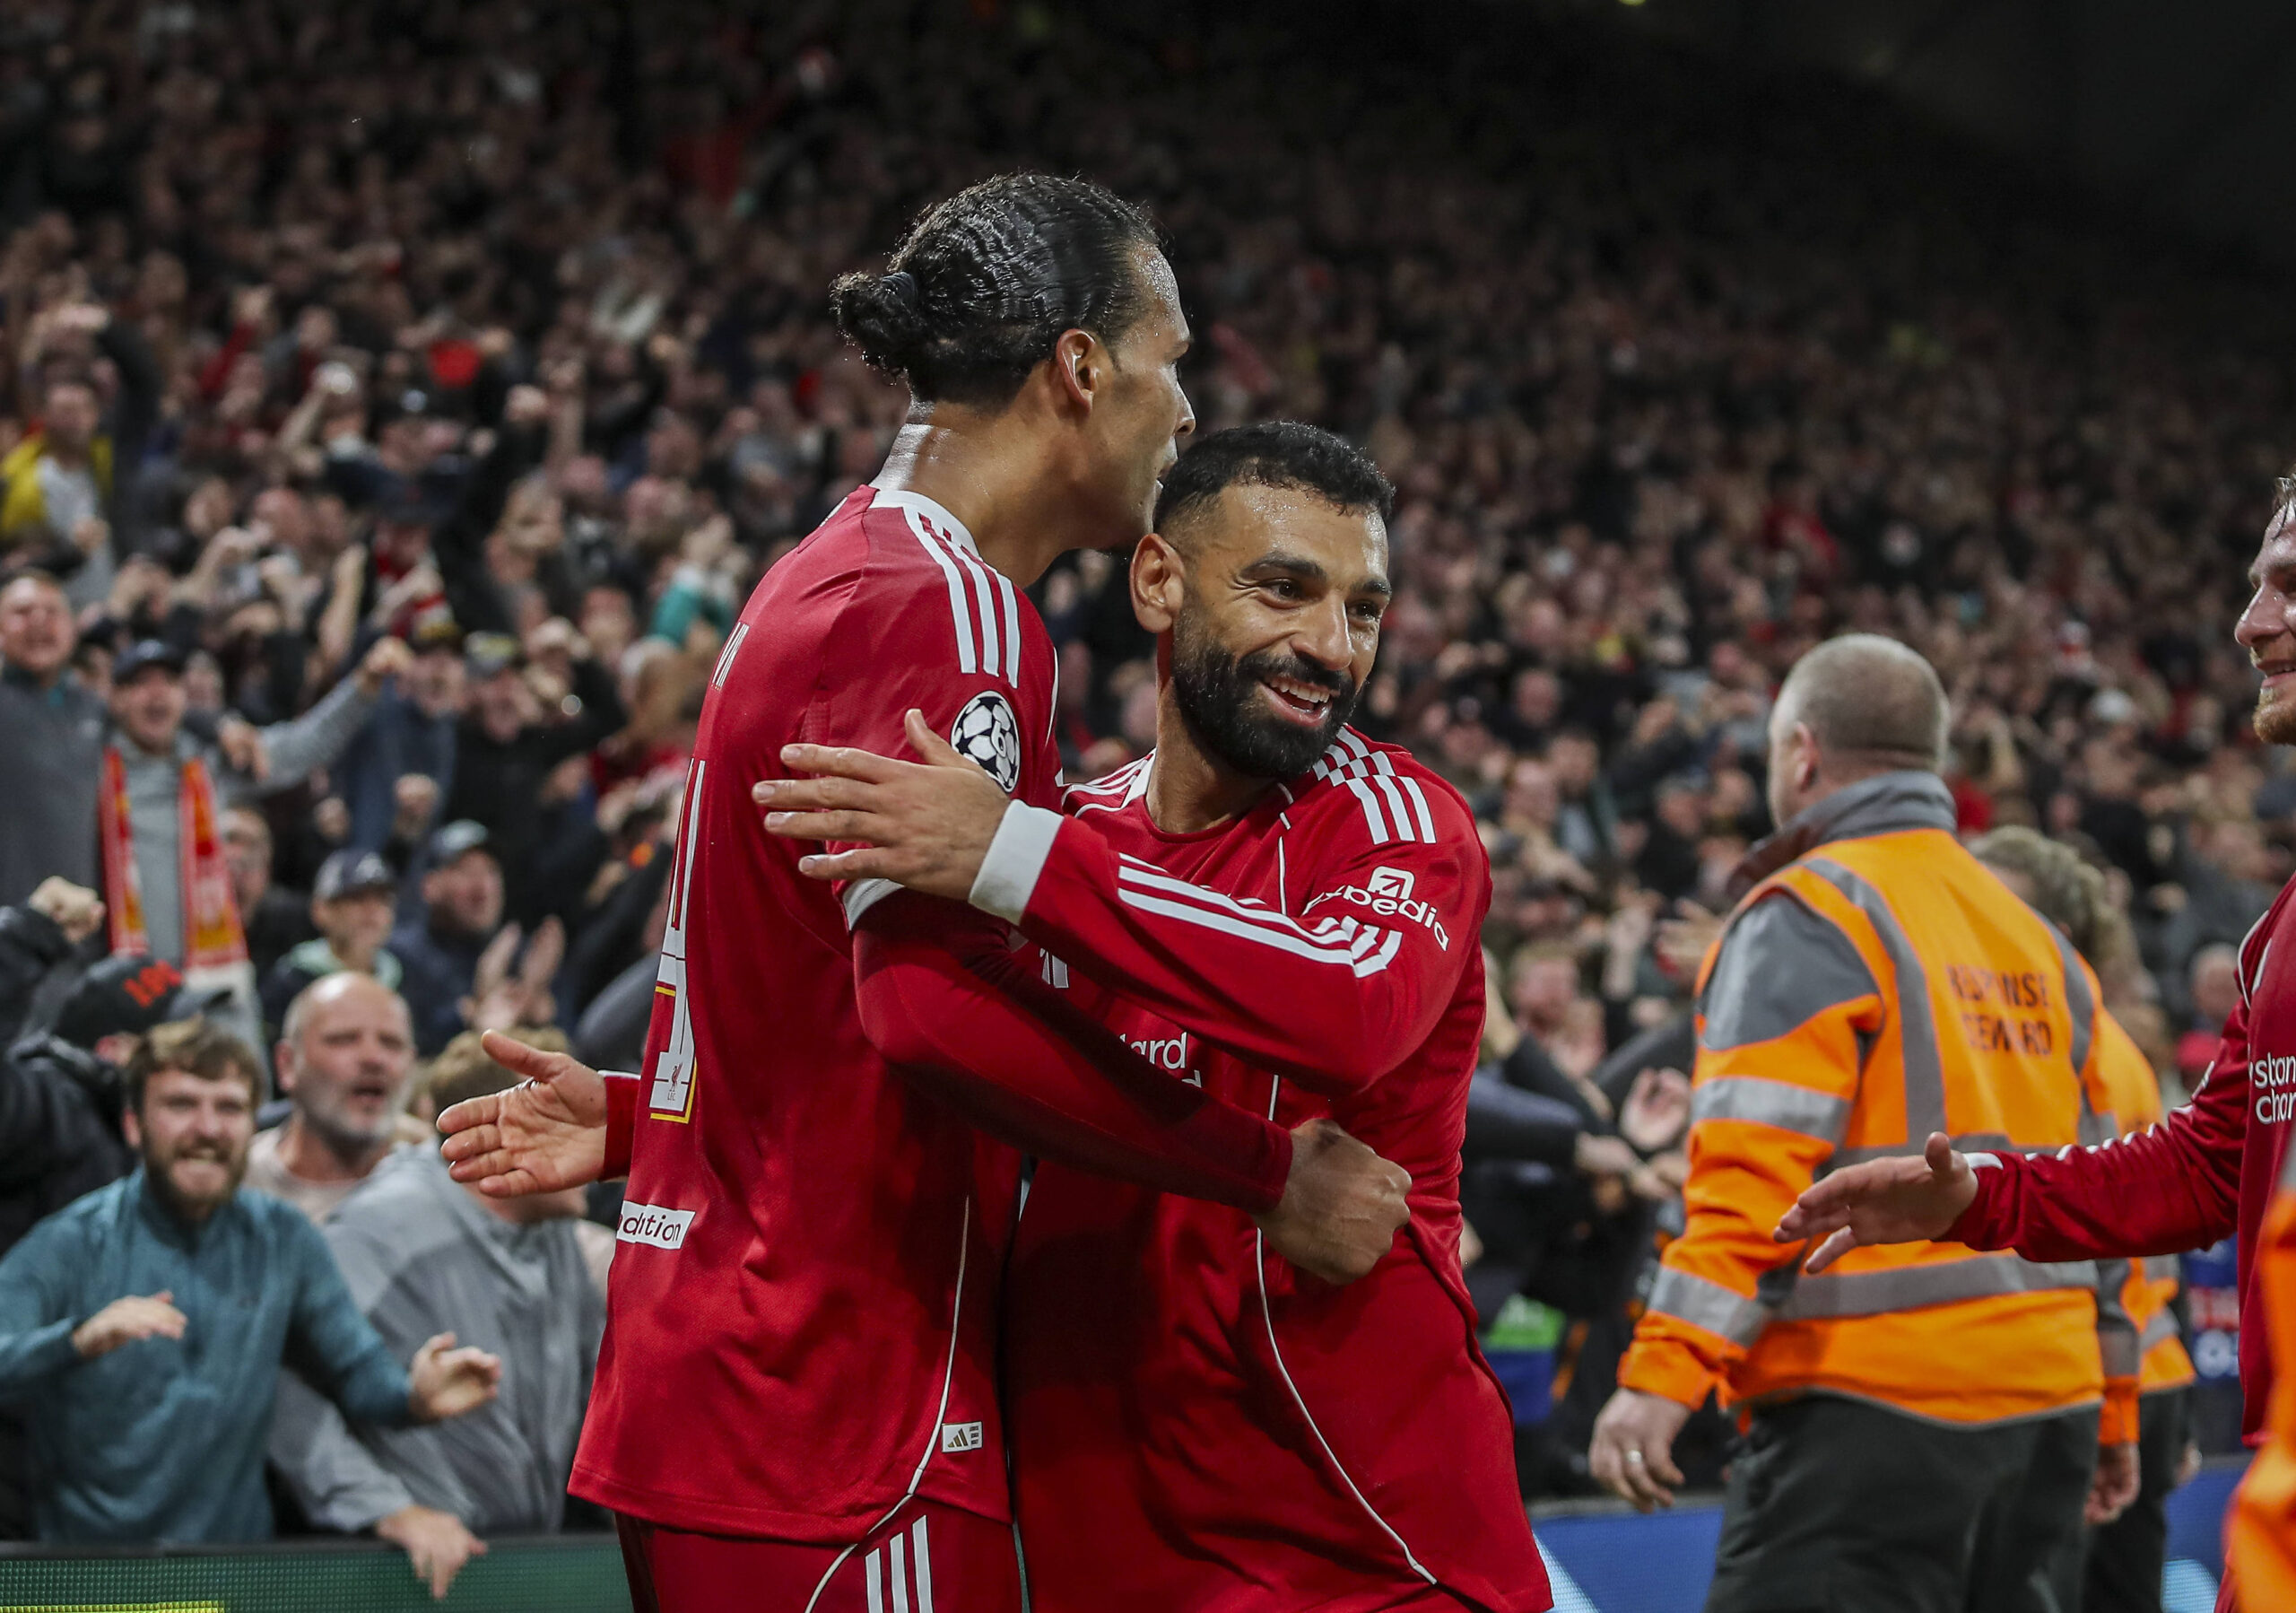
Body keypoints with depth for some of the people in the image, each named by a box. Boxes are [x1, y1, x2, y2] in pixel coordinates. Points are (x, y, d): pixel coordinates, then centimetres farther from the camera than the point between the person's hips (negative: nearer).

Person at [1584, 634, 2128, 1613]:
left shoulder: (1807, 917, -6)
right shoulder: (2037, 940, 18)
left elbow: (1756, 1169, -16)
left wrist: (1661, 1375, -19)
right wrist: (2111, 1404, 25)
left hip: (1875, 1400, -8)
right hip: (2048, 1407, 8)